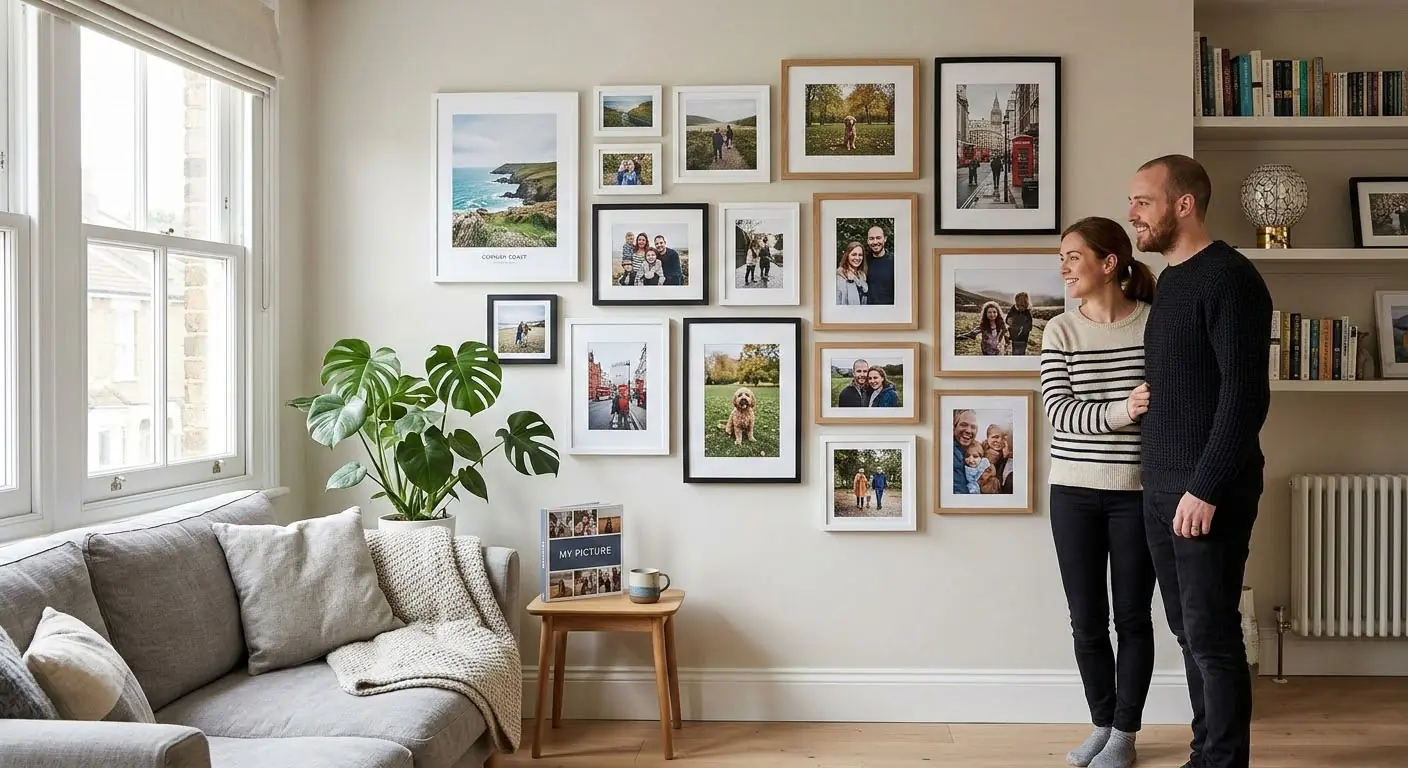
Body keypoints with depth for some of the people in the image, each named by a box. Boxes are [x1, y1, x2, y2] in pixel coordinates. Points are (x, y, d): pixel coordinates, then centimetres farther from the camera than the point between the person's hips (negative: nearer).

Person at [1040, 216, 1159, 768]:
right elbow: (1058, 410, -9)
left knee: (1133, 617, 7)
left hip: (1138, 491, -2)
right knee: (1086, 620, 9)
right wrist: (1121, 411, -25)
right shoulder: (1060, 331, 1)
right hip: (1074, 491, 2)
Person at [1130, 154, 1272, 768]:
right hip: (1161, 487, 8)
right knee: (1189, 631, 13)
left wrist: (1207, 488, -20)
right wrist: (1159, 477, 14)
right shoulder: (1169, 280, 15)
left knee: (1212, 635, -3)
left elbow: (1245, 395, -18)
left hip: (1208, 489, -8)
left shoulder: (1228, 278, -12)